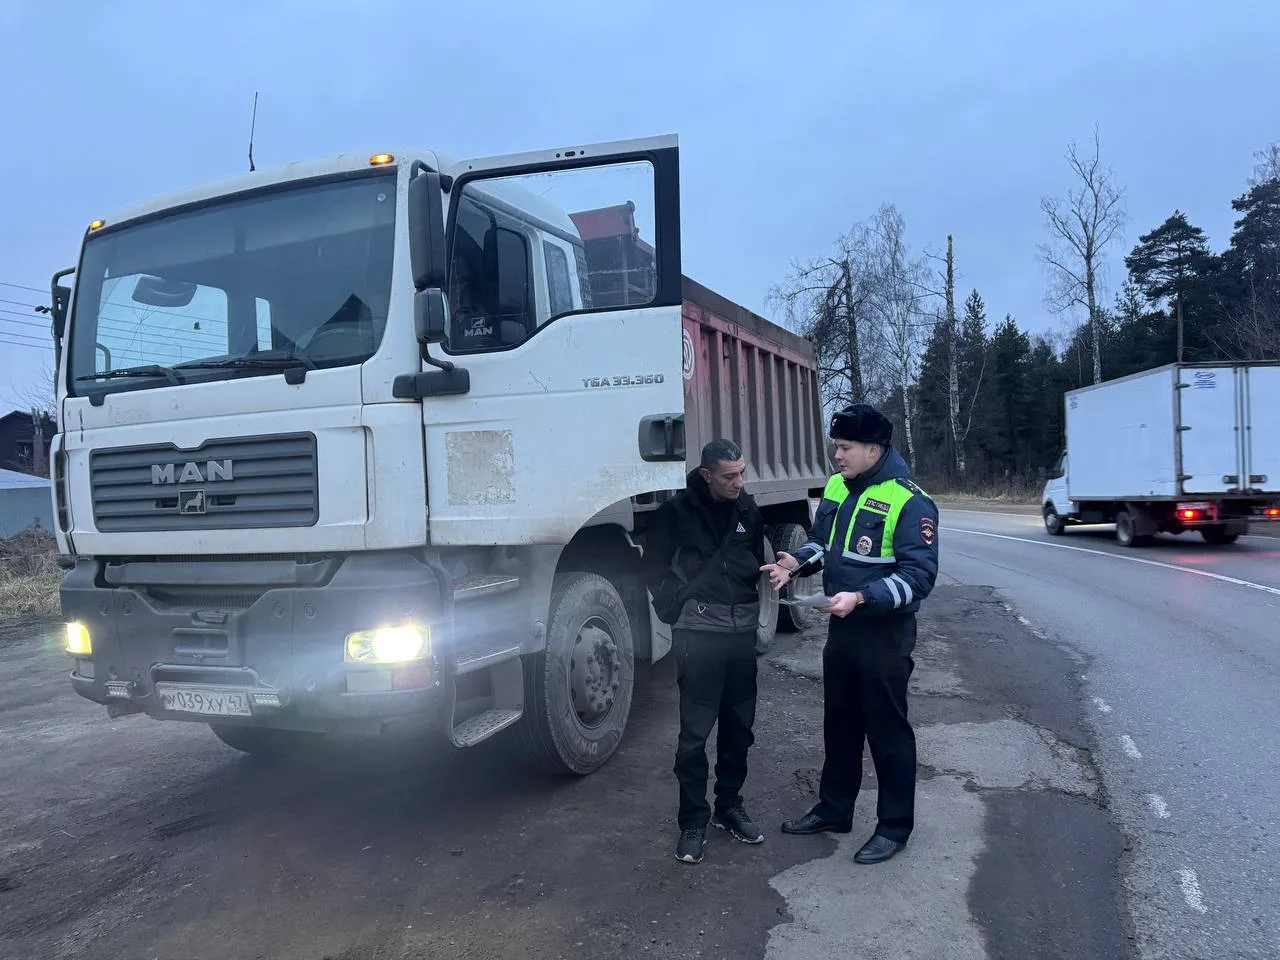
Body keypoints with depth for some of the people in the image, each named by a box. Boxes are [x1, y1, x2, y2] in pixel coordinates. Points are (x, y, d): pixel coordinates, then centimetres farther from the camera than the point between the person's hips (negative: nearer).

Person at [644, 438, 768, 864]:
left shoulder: (748, 509, 7)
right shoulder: (678, 511, -7)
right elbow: (655, 567, 0)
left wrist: (751, 603, 10)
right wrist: (680, 605, -5)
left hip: (742, 631, 5)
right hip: (699, 632, -5)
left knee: (739, 727, 12)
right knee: (695, 732, -2)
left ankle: (729, 806, 28)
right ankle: (693, 821, 10)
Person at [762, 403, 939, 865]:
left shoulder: (909, 502, -19)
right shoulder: (836, 487, 5)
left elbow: (919, 574, -21)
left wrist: (860, 597, -30)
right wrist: (797, 563, -3)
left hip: (885, 633, -8)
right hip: (842, 625, 8)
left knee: (887, 731, 6)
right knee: (839, 723, 20)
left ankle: (894, 826, 23)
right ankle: (834, 809, 37)